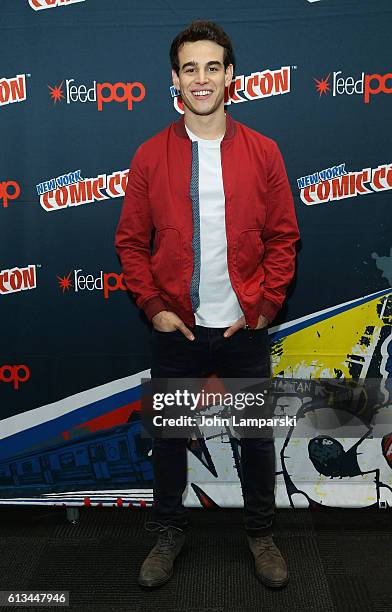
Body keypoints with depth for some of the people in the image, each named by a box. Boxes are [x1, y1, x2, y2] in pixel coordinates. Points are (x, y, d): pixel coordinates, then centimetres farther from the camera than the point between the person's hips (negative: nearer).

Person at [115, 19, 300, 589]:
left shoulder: (263, 152, -1)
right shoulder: (150, 155, -1)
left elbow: (283, 237, 1)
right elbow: (131, 241, 2)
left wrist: (266, 306, -6)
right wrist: (153, 306, -6)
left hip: (245, 327, 0)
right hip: (176, 327, 1)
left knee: (257, 435, 13)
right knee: (169, 434, 14)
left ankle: (261, 533, 37)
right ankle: (169, 532, 37)